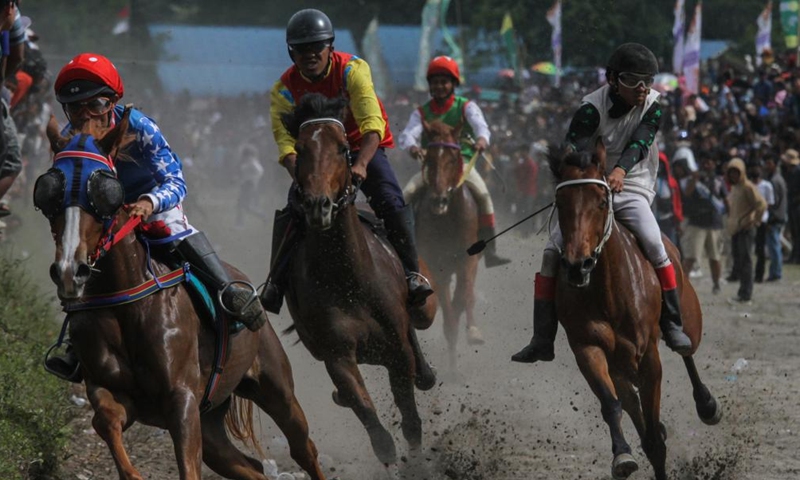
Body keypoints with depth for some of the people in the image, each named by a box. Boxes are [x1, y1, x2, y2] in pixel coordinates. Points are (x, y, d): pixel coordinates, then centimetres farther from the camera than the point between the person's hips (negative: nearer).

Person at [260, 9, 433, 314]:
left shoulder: (352, 70, -20)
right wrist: (299, 174, -42)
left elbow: (372, 123, -31)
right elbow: (285, 140, -21)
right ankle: (276, 282, -2)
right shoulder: (285, 89, -12)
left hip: (363, 147, -2)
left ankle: (411, 272, -14)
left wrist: (361, 164, -46)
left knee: (392, 205, -23)